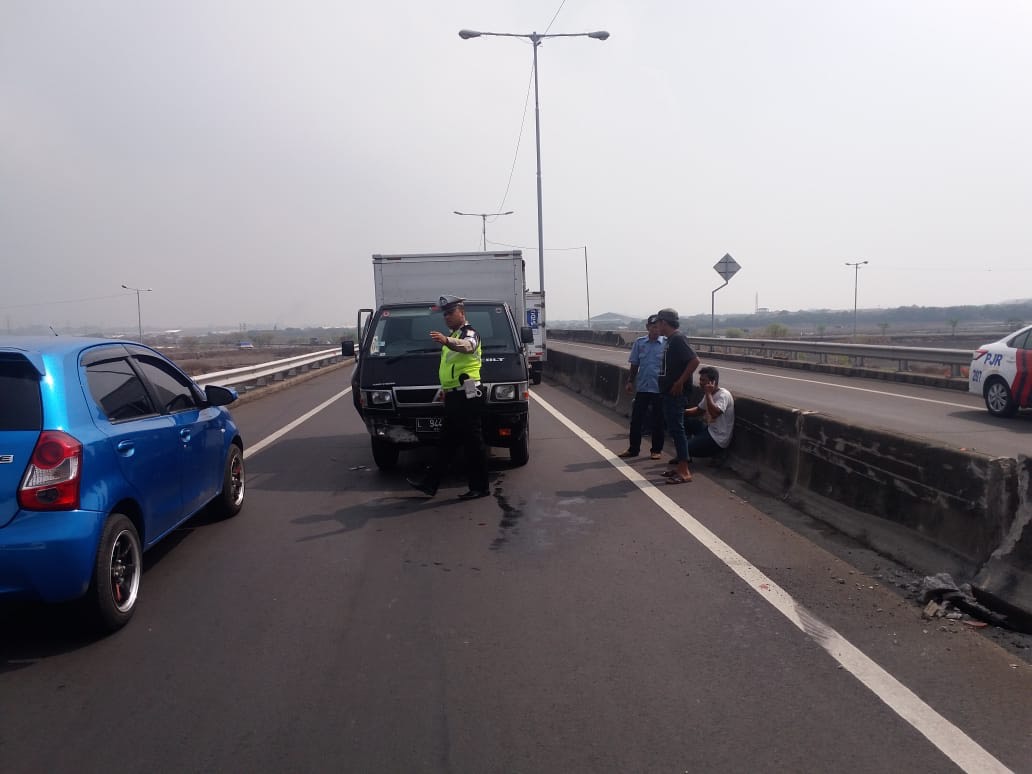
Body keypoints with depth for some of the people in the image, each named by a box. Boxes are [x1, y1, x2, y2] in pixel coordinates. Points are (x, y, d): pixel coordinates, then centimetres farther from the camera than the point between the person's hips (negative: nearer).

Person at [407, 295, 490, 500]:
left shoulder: (469, 332, -8)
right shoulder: (454, 335, 23)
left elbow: (467, 346, -35)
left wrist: (446, 341, -54)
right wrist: (446, 390, 29)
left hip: (467, 395, -10)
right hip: (454, 396, 10)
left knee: (473, 442, -5)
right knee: (447, 442, 13)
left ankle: (480, 487, 2)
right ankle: (429, 483, 17)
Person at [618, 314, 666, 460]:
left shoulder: (666, 344, -5)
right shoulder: (639, 342, 3)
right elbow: (634, 364, 10)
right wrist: (631, 381, 6)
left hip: (659, 388, -3)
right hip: (642, 387, 3)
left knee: (658, 421, 7)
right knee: (636, 419, 6)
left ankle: (656, 450, 20)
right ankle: (633, 449, 18)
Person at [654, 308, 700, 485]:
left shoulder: (677, 338, -15)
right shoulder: (670, 339, 14)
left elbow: (695, 360, -24)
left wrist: (681, 382, -23)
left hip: (676, 393, -10)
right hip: (669, 392, 10)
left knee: (677, 429, -8)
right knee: (674, 429, 13)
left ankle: (684, 472, -5)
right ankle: (680, 467, 21)